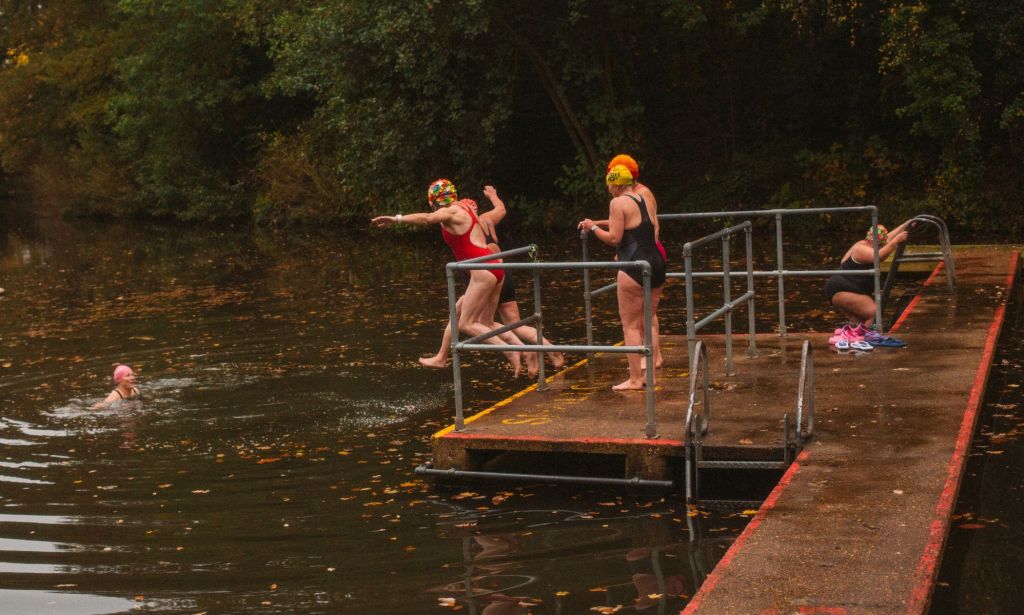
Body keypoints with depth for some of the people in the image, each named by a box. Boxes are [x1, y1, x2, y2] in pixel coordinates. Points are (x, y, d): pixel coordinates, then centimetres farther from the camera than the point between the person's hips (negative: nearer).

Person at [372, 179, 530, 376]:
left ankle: (510, 351, -11)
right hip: (495, 268, 10)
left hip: (483, 271, -10)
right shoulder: (464, 208, 20)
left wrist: (396, 219, -31)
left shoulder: (451, 212, -7)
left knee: (466, 324, -5)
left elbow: (427, 219, -28)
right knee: (486, 325, 13)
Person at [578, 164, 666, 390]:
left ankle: (635, 379, -1)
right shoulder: (645, 201, 16)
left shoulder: (618, 203, -8)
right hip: (656, 264, 8)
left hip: (635, 269, -8)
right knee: (648, 323, 16)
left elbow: (614, 238, -13)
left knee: (630, 325, -1)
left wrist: (593, 227, 2)